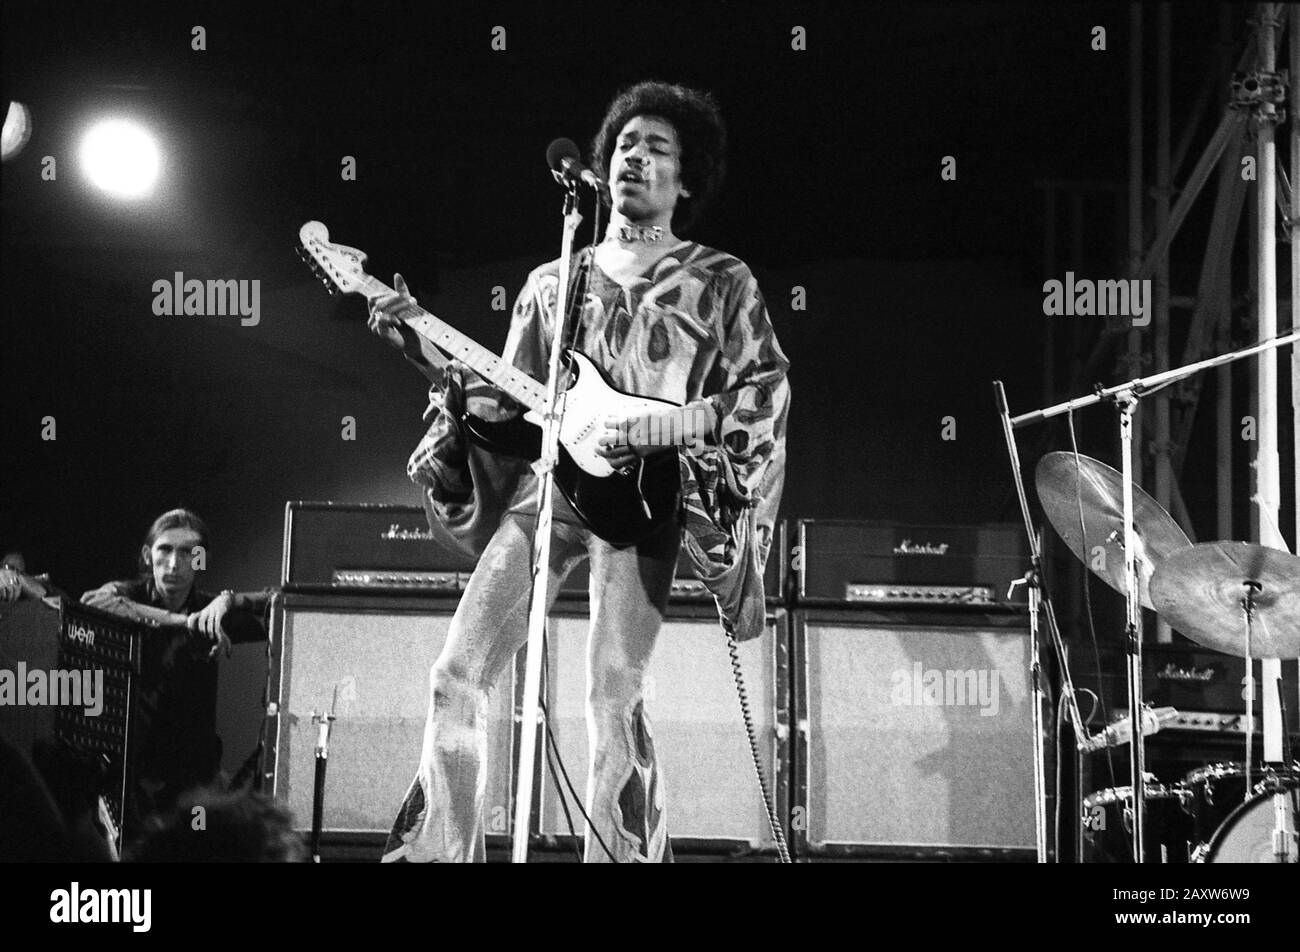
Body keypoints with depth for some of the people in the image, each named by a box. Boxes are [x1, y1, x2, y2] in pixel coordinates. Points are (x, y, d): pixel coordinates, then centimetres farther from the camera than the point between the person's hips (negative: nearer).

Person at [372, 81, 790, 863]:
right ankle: (436, 849, -1)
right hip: (545, 483, 4)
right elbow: (507, 402, 17)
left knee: (614, 692, -18)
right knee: (458, 677, -6)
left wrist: (667, 425, -12)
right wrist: (429, 354, 3)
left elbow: (768, 393, 2)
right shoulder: (551, 285, 20)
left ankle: (624, 854, -12)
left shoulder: (721, 284, 10)